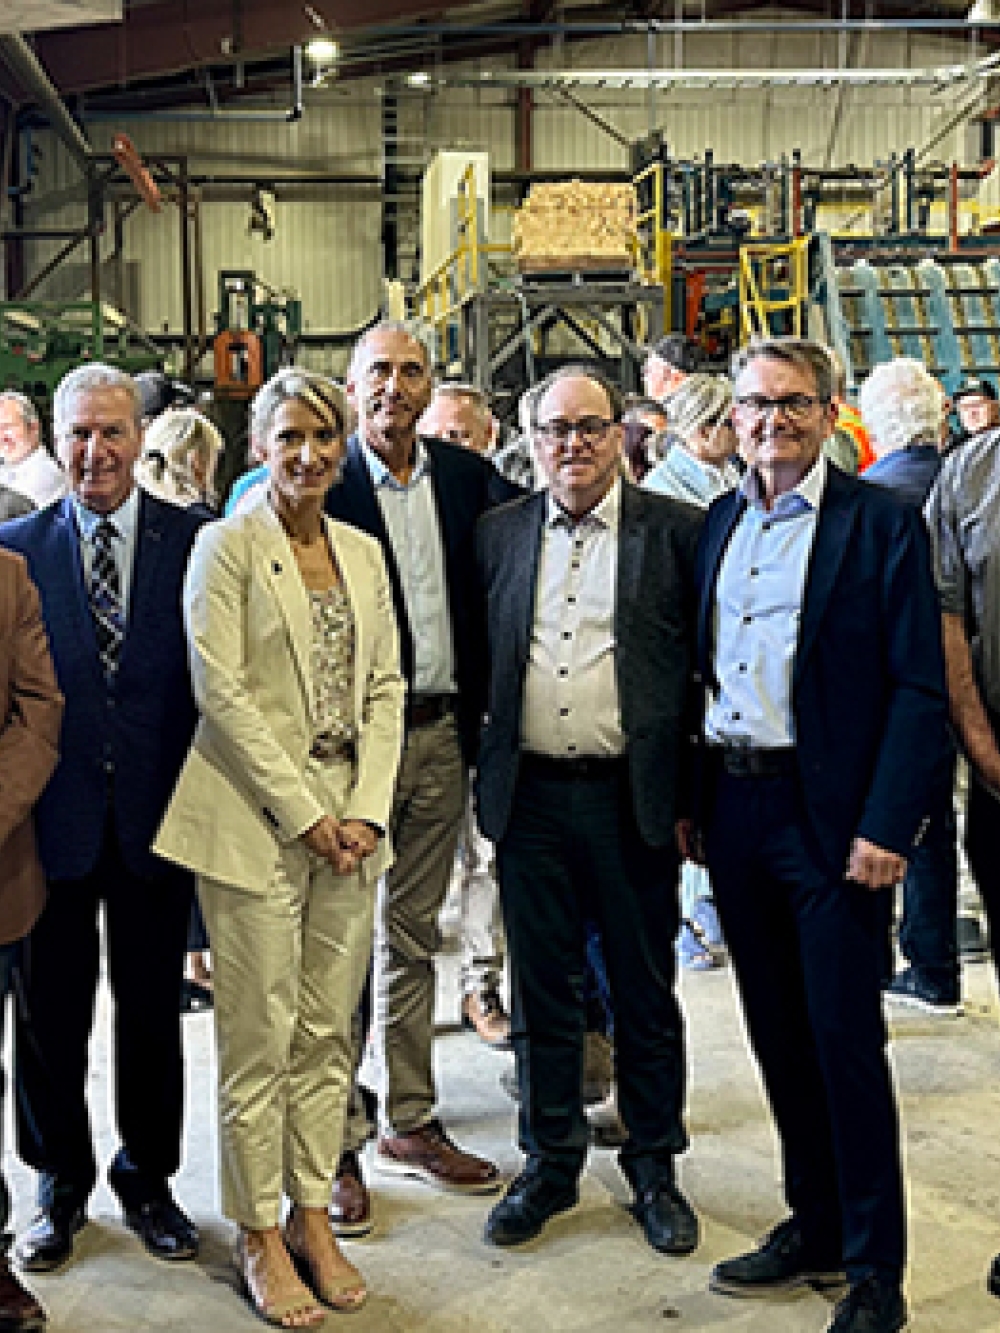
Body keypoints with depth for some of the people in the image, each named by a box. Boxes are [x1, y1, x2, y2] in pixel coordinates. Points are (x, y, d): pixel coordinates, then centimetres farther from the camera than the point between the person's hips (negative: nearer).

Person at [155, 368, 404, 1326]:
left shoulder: (363, 552, 13)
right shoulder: (227, 546, -3)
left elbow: (384, 687, 11)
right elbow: (221, 690, -10)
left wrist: (366, 808, -2)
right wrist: (304, 813, -12)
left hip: (351, 820, 5)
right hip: (257, 820, -5)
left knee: (327, 1030, 10)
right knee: (260, 1034, 2)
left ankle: (312, 1217, 23)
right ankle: (259, 1233, 16)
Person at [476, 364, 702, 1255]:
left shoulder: (676, 532, -1)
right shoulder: (498, 533, 8)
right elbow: (476, 661, 12)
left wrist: (693, 795, -5)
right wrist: (484, 780, 6)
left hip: (632, 797, -2)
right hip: (529, 798, 2)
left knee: (645, 992, 10)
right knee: (542, 992, 12)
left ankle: (654, 1165, 27)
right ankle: (551, 1162, 28)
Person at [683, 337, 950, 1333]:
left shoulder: (882, 524, -5)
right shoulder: (716, 524, 11)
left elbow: (919, 689, -9)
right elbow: (699, 671, 13)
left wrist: (886, 828, -16)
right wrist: (690, 800, 8)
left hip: (829, 818, -5)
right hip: (734, 808, 5)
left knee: (845, 1040, 1)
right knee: (778, 1034, 14)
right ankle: (814, 1229, 30)